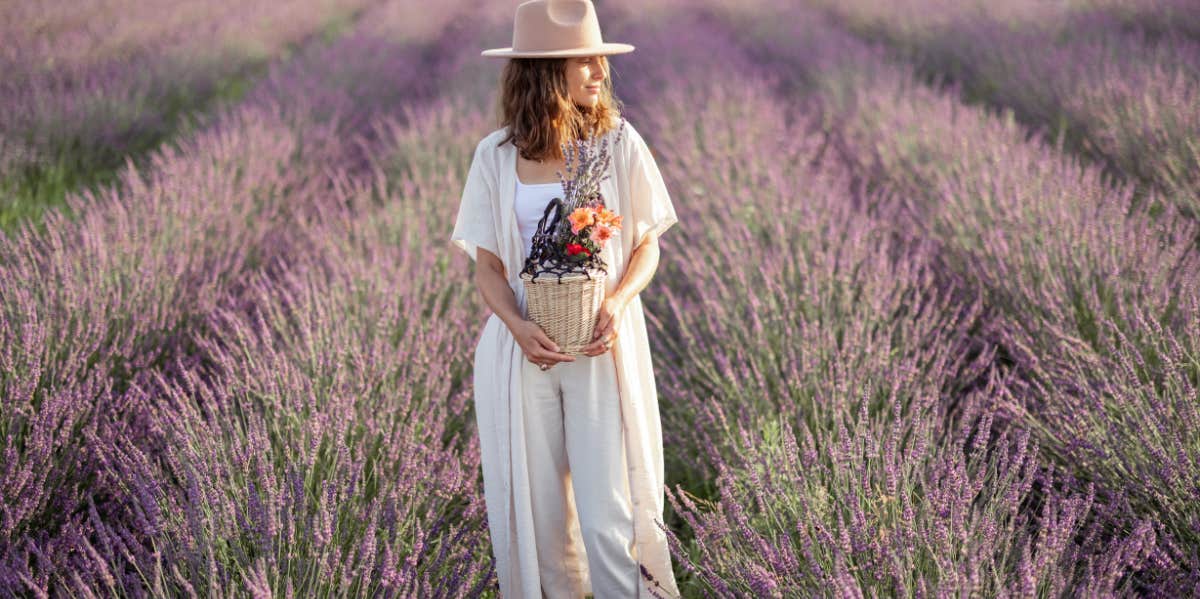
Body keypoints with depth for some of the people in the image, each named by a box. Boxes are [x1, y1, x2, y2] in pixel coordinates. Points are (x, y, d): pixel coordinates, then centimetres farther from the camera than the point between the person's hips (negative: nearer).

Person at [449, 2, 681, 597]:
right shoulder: (495, 156, 1)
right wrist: (518, 326, -16)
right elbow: (488, 265, 3)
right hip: (523, 348, 1)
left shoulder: (619, 143, -1)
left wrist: (617, 304, -15)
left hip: (604, 345, -1)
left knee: (609, 515, -6)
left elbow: (646, 245, 5)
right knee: (538, 512, 7)